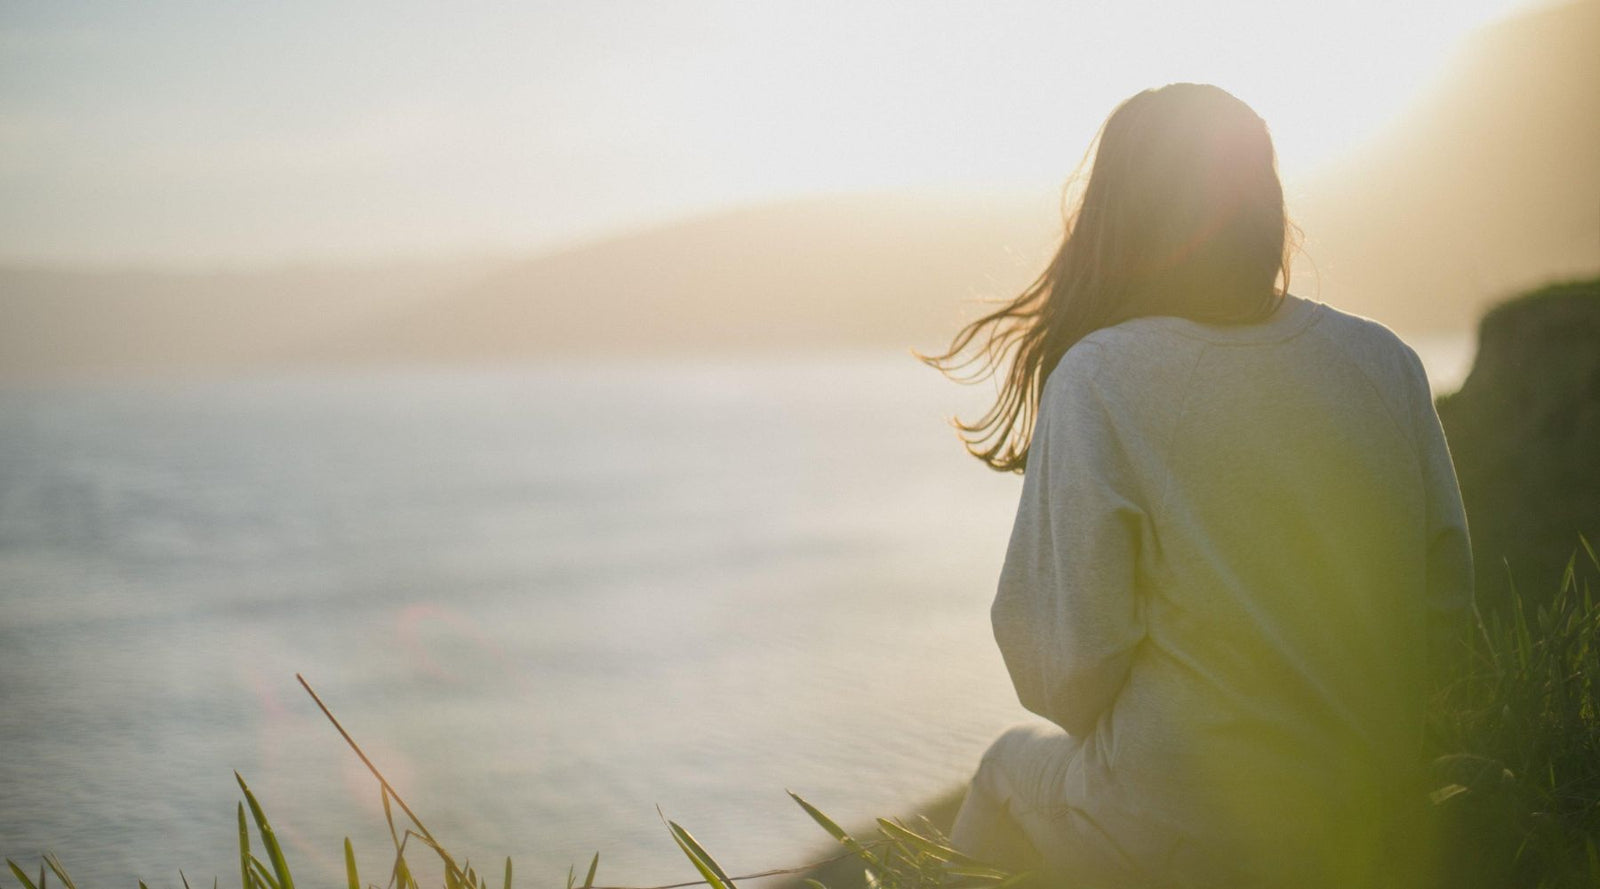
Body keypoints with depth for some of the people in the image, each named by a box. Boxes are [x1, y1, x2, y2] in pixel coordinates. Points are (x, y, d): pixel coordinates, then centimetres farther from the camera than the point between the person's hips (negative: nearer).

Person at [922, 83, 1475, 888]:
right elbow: (1445, 607, 3)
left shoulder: (1097, 380, -17)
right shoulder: (1386, 362, -4)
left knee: (1013, 766, 28)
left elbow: (1062, 665, -15)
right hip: (1380, 824, 4)